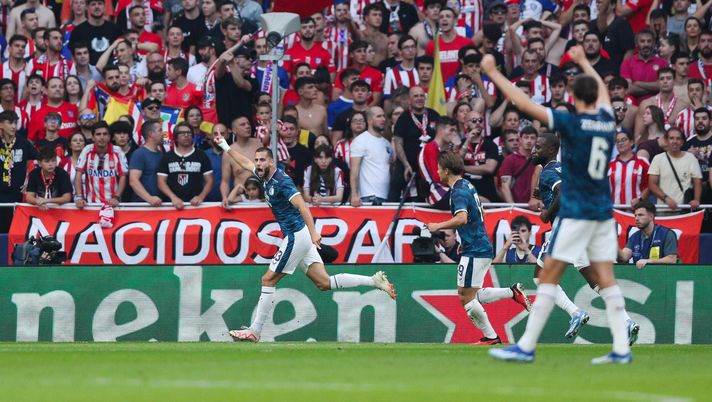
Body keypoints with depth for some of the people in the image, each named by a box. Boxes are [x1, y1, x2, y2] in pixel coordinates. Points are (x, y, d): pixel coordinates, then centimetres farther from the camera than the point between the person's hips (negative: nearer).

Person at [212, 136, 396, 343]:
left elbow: (301, 205, -26)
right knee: (324, 283, 3)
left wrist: (313, 232, -35)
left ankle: (255, 331, 2)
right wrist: (224, 146, 37)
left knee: (268, 280, -3)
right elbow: (245, 163, 31)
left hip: (296, 236, -9)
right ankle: (375, 281, 0)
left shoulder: (281, 181, -15)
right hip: (298, 237, 9)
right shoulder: (266, 177, 12)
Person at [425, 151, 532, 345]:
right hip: (483, 247, 10)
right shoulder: (468, 186, 15)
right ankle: (513, 292, 11)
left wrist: (438, 226, -23)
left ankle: (490, 336, 1)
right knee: (471, 295, 15)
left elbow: (462, 218, -33)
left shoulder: (458, 192, -16)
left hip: (474, 251, -10)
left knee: (466, 297, -3)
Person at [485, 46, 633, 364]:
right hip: (604, 212, 6)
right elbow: (602, 89, 29)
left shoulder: (572, 123, -12)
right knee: (606, 278, 5)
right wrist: (583, 62, 46)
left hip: (575, 212, -6)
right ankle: (621, 349, -1)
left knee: (548, 276, -2)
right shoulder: (607, 121, 6)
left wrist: (493, 73, -3)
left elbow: (524, 103, -12)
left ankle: (526, 347, -2)